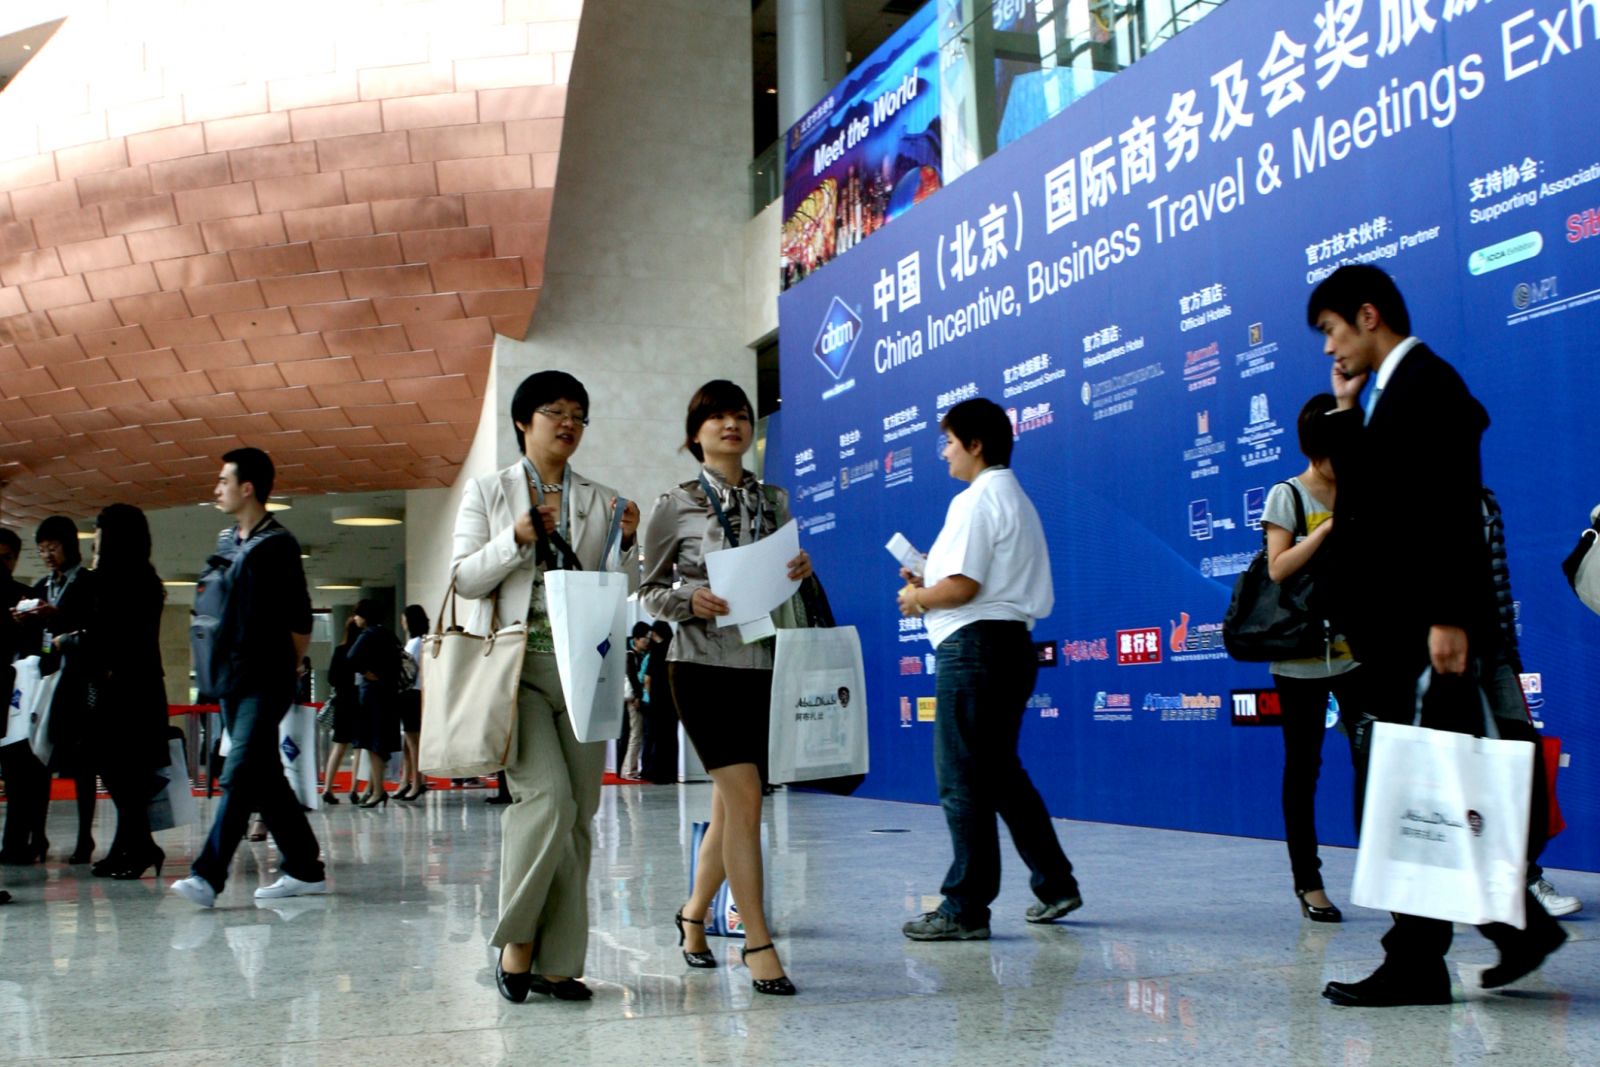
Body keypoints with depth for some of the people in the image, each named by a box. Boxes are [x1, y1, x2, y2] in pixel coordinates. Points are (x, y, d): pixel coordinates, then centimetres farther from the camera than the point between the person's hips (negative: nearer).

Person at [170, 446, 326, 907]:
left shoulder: (277, 545, -8)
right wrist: (216, 662, 13)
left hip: (264, 684, -8)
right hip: (230, 680, 8)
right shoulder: (225, 542, 14)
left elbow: (300, 622, -8)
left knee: (240, 776, -13)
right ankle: (305, 868, 17)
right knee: (265, 779, 10)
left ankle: (208, 875, -17)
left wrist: (280, 668, -1)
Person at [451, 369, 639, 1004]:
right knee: (548, 794, -20)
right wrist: (519, 538, -11)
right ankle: (516, 939, -1)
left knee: (577, 814, 1)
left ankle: (556, 962, 8)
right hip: (516, 664, -3)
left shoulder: (601, 502, 16)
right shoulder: (488, 492, 10)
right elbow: (464, 578, 2)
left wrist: (625, 545, -6)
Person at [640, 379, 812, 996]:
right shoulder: (676, 505, 1)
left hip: (762, 665, 5)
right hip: (704, 663, -4)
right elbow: (649, 591, 4)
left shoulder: (774, 502, 12)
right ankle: (758, 945, -7)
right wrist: (691, 601, -16)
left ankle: (694, 915, 32)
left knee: (730, 806, 11)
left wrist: (801, 573, -4)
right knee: (745, 798, -13)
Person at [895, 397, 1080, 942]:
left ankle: (965, 908, 0)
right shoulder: (1015, 498, 20)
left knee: (963, 781, -4)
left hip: (975, 645, -10)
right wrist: (930, 585, 15)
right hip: (1012, 643, 10)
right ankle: (1054, 883, 20)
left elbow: (963, 585, -19)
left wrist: (917, 599, -2)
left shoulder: (976, 500, -12)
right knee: (1002, 774, 18)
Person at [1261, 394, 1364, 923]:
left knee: (1373, 758, -10)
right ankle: (1308, 881, 13)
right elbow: (1278, 568, -11)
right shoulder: (1288, 496, 0)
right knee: (1303, 767, 4)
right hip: (1300, 656, -3)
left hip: (1357, 651, 3)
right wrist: (1329, 525, -15)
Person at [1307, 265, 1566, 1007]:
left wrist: (1447, 616, -24)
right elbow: (1366, 492, 18)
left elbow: (1453, 509, -18)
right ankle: (1519, 923, 22)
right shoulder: (1391, 394, 20)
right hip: (1395, 631, 10)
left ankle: (1418, 962, 1)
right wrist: (1347, 410, 12)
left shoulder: (1428, 384, -9)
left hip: (1425, 629, -10)